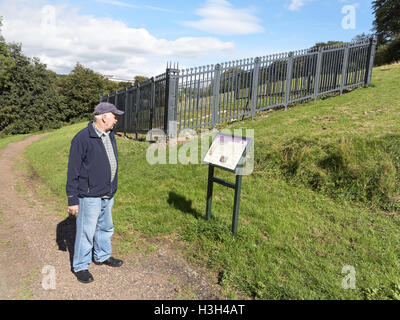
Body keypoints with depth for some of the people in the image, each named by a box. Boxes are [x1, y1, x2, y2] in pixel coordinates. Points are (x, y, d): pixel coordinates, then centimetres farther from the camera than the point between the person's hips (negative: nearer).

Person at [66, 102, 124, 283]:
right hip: (89, 197, -8)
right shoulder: (82, 138, -17)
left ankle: (102, 256, 41)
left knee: (105, 228, 21)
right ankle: (80, 266, 23)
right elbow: (73, 171, -15)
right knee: (86, 232, 4)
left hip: (107, 195, 8)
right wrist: (72, 200, -14)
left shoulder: (110, 135, 7)